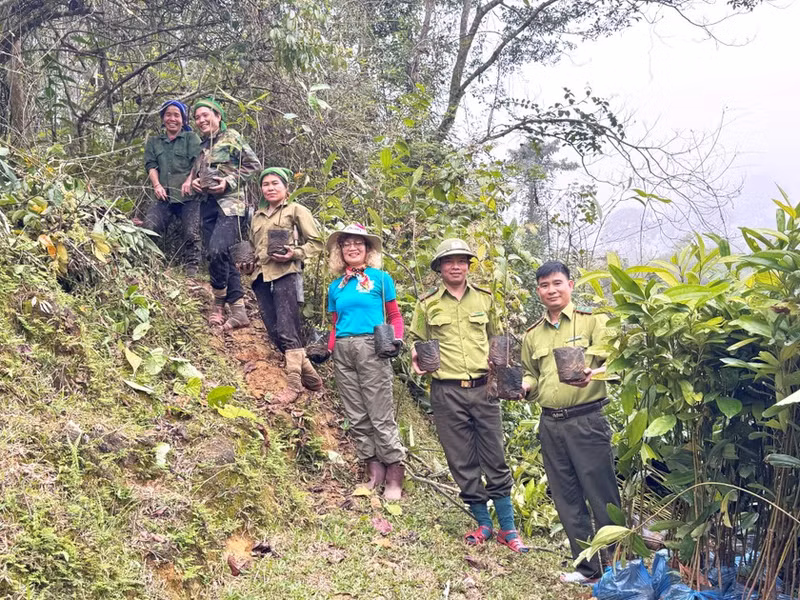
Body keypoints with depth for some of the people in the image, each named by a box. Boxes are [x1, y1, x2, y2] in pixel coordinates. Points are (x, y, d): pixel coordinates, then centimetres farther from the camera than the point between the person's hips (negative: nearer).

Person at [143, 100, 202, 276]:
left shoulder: (191, 138, 10)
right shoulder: (153, 141, 21)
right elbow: (151, 165, 10)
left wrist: (189, 181, -20)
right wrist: (157, 185, -8)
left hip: (188, 195, -3)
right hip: (164, 195, 3)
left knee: (191, 233, -10)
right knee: (150, 227, -15)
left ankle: (192, 268, 1)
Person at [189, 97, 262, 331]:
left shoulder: (231, 137, 4)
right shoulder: (202, 147, 22)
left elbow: (253, 164, -1)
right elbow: (196, 172, 32)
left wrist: (229, 181, -10)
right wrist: (194, 181, 8)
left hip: (229, 202, -7)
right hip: (207, 204, 7)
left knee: (217, 250, -24)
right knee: (224, 258, 1)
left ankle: (219, 303, -7)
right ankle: (238, 313, 2)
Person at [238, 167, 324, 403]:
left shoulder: (296, 210, 8)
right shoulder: (257, 216, 25)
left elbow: (316, 243, 2)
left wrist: (294, 253, -14)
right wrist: (246, 265, 12)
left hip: (285, 274, -6)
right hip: (261, 277, 6)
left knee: (287, 331, -14)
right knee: (275, 332, 0)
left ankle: (294, 384, -12)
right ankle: (310, 376, 10)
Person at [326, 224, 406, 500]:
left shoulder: (381, 278, 4)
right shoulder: (336, 286, 16)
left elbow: (394, 316, 7)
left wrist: (397, 339, -10)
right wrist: (327, 350, 5)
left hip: (371, 348, -5)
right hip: (343, 351, 5)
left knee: (381, 416, -5)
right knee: (357, 418, 6)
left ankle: (394, 476, 1)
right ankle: (374, 471, 14)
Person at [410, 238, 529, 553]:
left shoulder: (484, 298, 7)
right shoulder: (427, 304, 3)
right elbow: (418, 344, 12)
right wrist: (418, 360, -9)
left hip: (483, 387, 1)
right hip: (447, 393, -1)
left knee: (495, 459, 4)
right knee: (462, 462, 6)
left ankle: (507, 528, 15)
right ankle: (483, 524, 21)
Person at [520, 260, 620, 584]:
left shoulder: (593, 321, -2)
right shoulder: (532, 334, 13)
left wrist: (591, 375, -31)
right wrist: (523, 387, -1)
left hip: (587, 420, -5)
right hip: (550, 424, 5)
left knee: (602, 496, -2)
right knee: (566, 499, 11)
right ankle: (588, 567, 23)